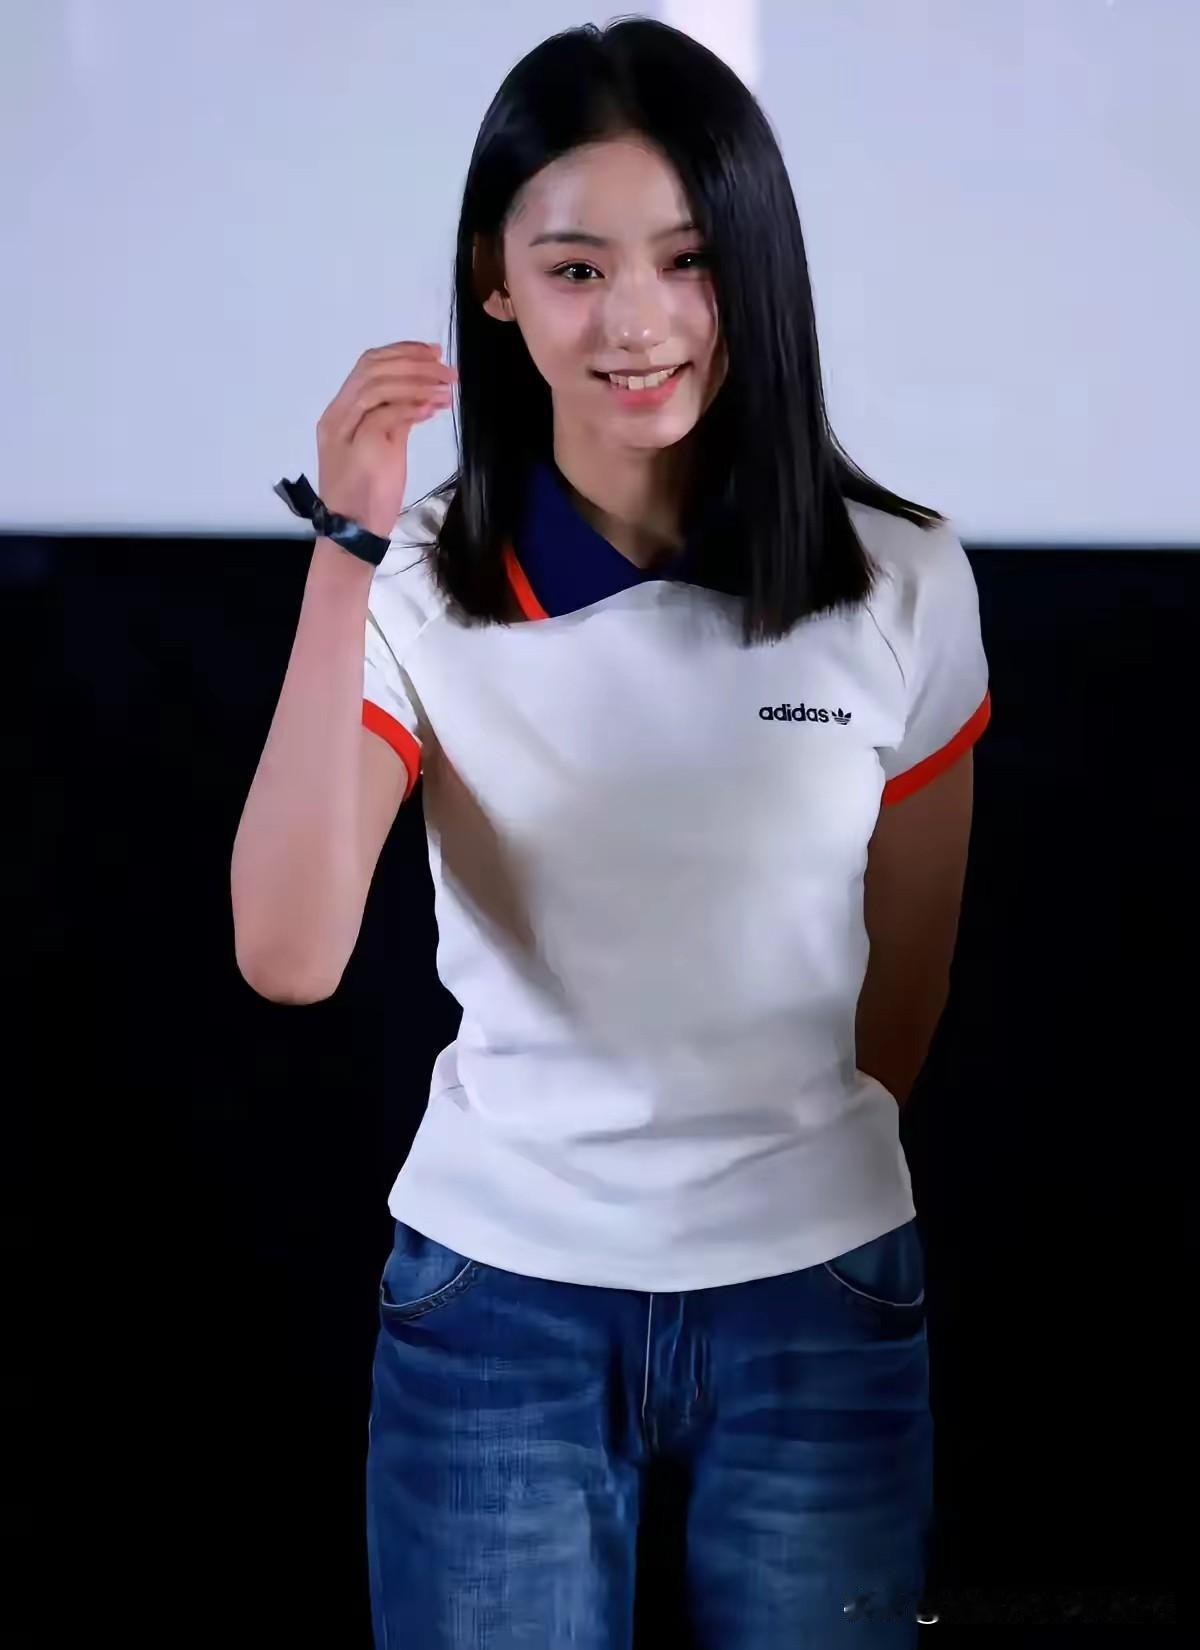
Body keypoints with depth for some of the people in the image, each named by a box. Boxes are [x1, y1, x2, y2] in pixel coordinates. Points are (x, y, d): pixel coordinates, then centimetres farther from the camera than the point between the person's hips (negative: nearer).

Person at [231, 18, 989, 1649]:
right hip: (496, 1293, 0)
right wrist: (347, 555, -26)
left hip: (816, 1295, 1)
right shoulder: (425, 587, -8)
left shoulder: (903, 583, -5)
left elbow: (909, 981, 7)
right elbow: (288, 955, -21)